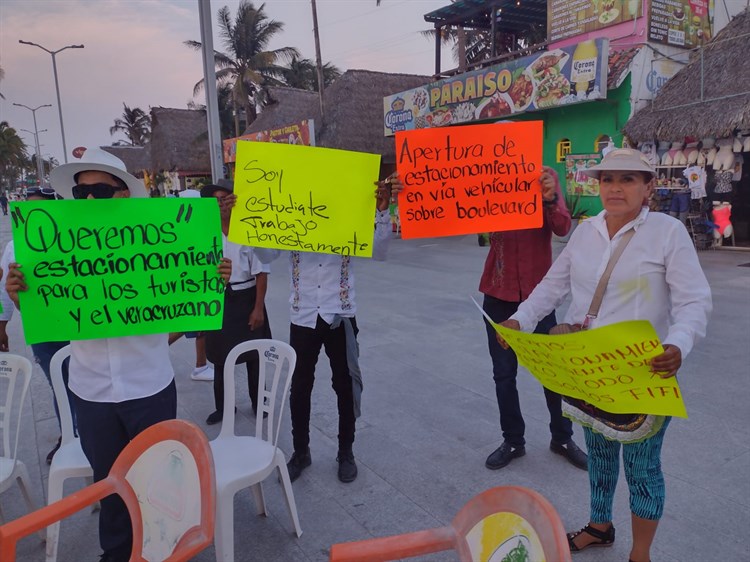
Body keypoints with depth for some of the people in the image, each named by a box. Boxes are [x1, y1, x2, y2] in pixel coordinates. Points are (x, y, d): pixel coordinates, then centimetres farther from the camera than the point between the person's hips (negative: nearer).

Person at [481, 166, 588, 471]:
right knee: (503, 372, 8)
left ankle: (562, 437, 26)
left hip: (538, 290, -1)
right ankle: (513, 439, 24)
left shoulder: (545, 176, -2)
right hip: (499, 292, 1)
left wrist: (550, 199, -33)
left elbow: (562, 228, -13)